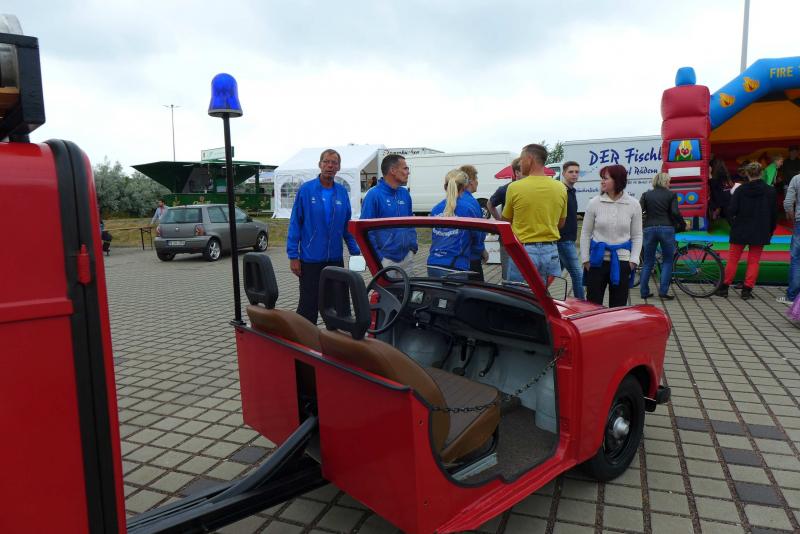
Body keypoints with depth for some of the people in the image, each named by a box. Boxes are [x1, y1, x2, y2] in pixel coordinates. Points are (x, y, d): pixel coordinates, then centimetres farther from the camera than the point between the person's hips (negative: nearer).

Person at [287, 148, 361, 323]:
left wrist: (355, 252, 5)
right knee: (308, 305, 5)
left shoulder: (342, 192, 5)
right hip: (310, 259, -4)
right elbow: (295, 224, -6)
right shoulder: (306, 190, -6)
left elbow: (347, 225, 11)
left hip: (336, 259, 4)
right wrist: (293, 256, -9)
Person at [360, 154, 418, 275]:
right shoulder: (374, 195, -13)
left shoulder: (405, 194, 9)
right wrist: (378, 257, -16)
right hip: (386, 260, -7)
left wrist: (413, 246, 7)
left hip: (407, 257, 7)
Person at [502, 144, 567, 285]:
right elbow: (561, 223, 14)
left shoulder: (514, 187, -9)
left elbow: (506, 221, 4)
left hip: (523, 251, -3)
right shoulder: (560, 188, 2)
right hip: (551, 251, 4)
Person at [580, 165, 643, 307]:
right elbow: (585, 233, 3)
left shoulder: (633, 204, 0)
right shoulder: (594, 203, -2)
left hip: (621, 261, 1)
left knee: (618, 305, 7)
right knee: (593, 303, 3)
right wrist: (585, 259, -1)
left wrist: (633, 260, -3)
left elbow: (637, 235, 6)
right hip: (597, 260, 0)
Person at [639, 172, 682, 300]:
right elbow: (675, 213, -8)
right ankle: (663, 291, 1)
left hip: (649, 229, 2)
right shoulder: (671, 195, 3)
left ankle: (644, 292, 10)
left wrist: (641, 224, 12)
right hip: (666, 229, -2)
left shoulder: (646, 195, 8)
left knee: (647, 262, 10)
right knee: (667, 261, 8)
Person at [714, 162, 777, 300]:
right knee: (753, 261, 7)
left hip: (740, 230, -1)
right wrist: (771, 230, 13)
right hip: (760, 232, 1)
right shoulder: (770, 191, -3)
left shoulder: (741, 190, -9)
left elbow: (731, 211, -13)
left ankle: (724, 288, 12)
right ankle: (747, 290, 6)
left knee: (733, 259, 8)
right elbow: (774, 214, 3)